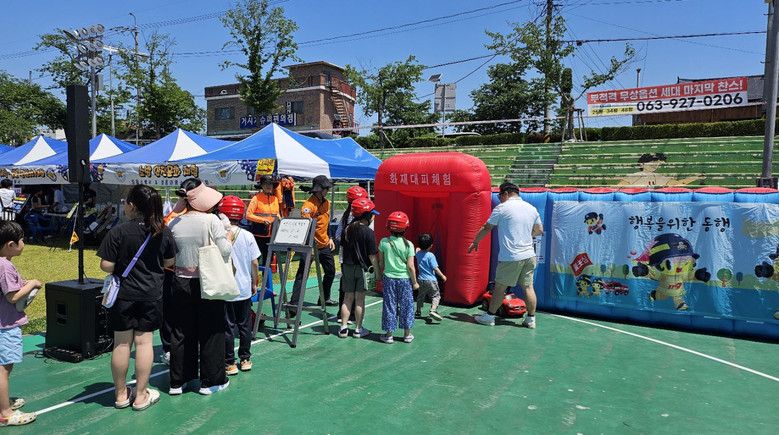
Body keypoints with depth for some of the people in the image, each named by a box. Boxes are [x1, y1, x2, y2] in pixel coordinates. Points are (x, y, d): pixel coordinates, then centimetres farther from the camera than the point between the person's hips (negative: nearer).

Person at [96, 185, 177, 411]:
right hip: (152, 295, 2)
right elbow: (169, 262, 5)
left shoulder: (118, 231, -14)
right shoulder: (164, 232, -4)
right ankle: (141, 395, 16)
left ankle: (121, 394, 24)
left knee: (122, 343, 10)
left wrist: (120, 268, 8)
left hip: (124, 295, -2)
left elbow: (106, 265, -13)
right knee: (144, 342, 8)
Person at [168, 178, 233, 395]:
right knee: (210, 332, 8)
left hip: (181, 283, 4)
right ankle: (210, 381, 18)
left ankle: (177, 382, 22)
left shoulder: (174, 223, 0)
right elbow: (225, 251, -15)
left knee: (181, 332, 13)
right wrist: (229, 237, 3)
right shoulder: (211, 220, -14)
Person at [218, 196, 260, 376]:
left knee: (227, 327, 6)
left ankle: (229, 363, 13)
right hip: (245, 290, 3)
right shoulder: (248, 236, -4)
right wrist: (254, 283, 12)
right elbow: (255, 262, -1)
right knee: (245, 325, 14)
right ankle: (245, 359, 23)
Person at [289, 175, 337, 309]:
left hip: (325, 245, 8)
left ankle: (325, 299, 33)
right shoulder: (309, 205, -18)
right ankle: (294, 302, 1)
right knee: (302, 275, -5)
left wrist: (330, 238, 16)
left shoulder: (326, 202, 9)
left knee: (330, 272, 17)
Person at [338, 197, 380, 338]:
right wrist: (377, 272, -5)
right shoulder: (368, 232, -15)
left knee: (348, 298, 12)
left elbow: (342, 250, 10)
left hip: (347, 267, 5)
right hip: (362, 268, -5)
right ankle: (358, 329, 14)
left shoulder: (346, 230, 3)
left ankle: (343, 327, 14)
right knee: (360, 299, 5)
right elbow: (372, 256, -14)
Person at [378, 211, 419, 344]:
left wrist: (380, 276, 18)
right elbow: (410, 266, -9)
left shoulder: (383, 242, -6)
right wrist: (415, 282, 2)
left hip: (389, 278, 1)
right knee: (406, 305, 11)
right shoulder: (408, 244, -10)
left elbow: (381, 262, 3)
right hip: (405, 279, -1)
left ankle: (388, 335, 16)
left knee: (389, 305, 9)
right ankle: (407, 334, 21)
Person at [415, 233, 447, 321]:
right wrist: (443, 276, -5)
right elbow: (435, 268, -15)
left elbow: (417, 249, 28)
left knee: (420, 296, 21)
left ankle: (418, 312, 27)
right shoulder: (431, 255, -17)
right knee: (436, 295, 3)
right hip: (431, 280, -6)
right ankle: (433, 310, -16)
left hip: (421, 280, 6)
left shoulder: (418, 253, 1)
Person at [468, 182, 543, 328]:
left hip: (510, 257, -5)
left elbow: (486, 228, 0)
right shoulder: (532, 208, 10)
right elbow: (539, 230, 19)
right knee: (528, 287, 10)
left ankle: (489, 316, 13)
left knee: (500, 287, 3)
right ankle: (531, 319, 15)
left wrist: (475, 242, 13)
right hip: (529, 255, 6)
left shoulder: (502, 208, -6)